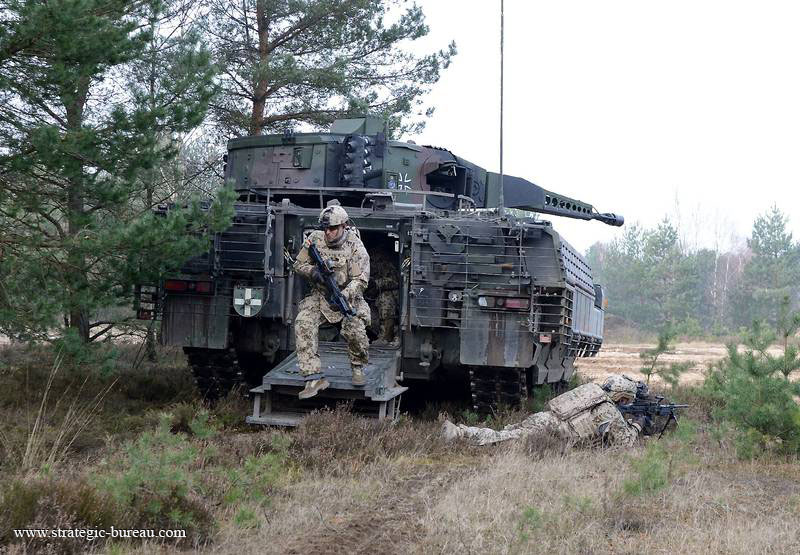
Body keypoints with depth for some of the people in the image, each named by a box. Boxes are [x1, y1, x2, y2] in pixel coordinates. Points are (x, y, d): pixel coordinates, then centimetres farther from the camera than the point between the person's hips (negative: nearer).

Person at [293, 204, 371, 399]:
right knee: (304, 322, -25)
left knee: (354, 330, -28)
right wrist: (312, 271, -19)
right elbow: (298, 265, 4)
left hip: (348, 297, -3)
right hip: (320, 296, 3)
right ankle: (314, 378, -25)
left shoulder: (355, 247, -14)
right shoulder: (315, 238, -4)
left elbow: (360, 280, -20)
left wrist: (343, 296, -38)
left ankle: (358, 367, 7)